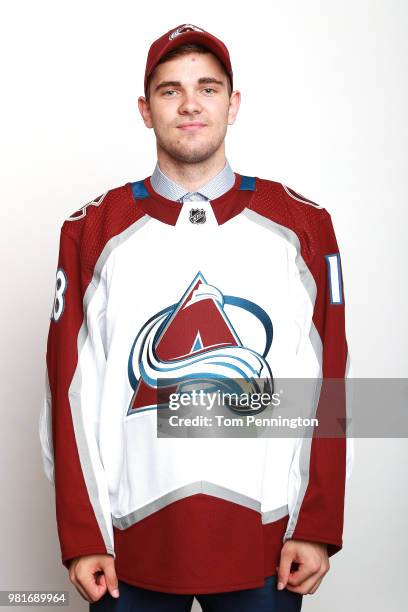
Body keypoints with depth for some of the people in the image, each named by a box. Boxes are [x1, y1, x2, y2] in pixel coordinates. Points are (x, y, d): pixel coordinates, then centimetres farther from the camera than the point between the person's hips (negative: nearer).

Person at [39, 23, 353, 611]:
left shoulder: (303, 225, 1)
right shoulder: (92, 231, 1)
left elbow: (328, 383, 0)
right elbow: (71, 392, 0)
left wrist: (320, 528, -3)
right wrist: (80, 538, -2)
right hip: (132, 547, 0)